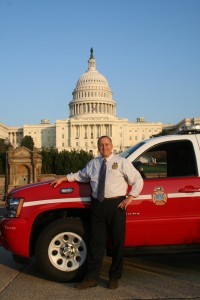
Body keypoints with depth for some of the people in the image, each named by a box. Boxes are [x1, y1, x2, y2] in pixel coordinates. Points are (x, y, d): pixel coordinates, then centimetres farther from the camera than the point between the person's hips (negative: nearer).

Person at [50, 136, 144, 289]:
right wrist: (62, 179, 28)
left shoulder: (122, 162, 2)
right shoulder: (93, 163, 14)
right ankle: (92, 277, 13)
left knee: (117, 241, 4)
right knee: (96, 242, 5)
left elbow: (138, 180, 1)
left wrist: (130, 198, -7)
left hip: (116, 205, -3)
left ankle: (114, 278, 18)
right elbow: (80, 175, 29)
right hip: (97, 205, 3)